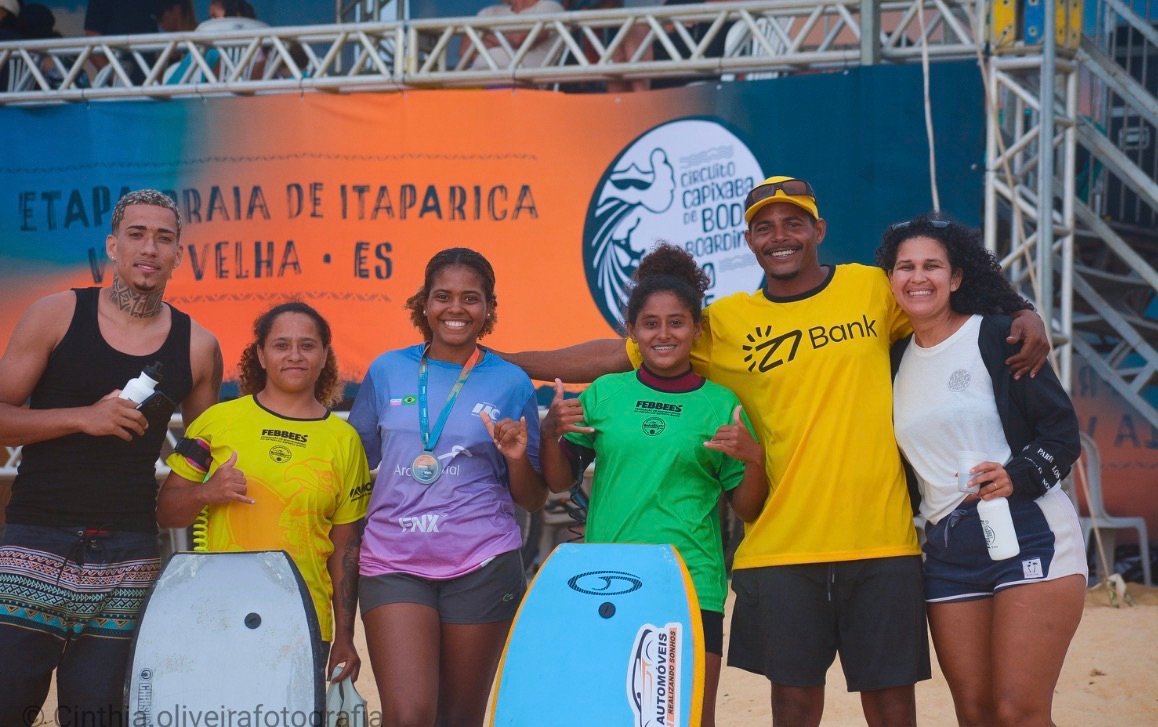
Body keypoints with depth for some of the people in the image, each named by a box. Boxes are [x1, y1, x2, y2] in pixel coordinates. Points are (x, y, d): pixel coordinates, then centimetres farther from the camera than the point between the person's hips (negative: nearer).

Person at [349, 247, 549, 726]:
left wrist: (517, 458, -12)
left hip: (481, 564, 0)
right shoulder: (387, 371, 6)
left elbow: (533, 501, 8)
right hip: (393, 562, 0)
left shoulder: (511, 384, 3)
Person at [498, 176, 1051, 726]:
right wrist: (506, 362, 3)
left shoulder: (872, 288, 4)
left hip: (881, 540, 0)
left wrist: (1023, 316, -1)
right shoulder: (724, 322, 4)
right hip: (781, 546, 0)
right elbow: (616, 356, 6)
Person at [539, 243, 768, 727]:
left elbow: (748, 511, 4)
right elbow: (560, 482, 10)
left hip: (692, 589, -1)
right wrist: (550, 433, -7)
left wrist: (753, 459, -14)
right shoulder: (605, 393, 6)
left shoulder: (720, 404, 2)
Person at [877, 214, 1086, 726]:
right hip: (947, 549, 5)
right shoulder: (896, 359, 13)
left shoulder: (996, 336, -2)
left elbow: (1062, 429, -6)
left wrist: (1019, 476, -22)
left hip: (1029, 533, -5)